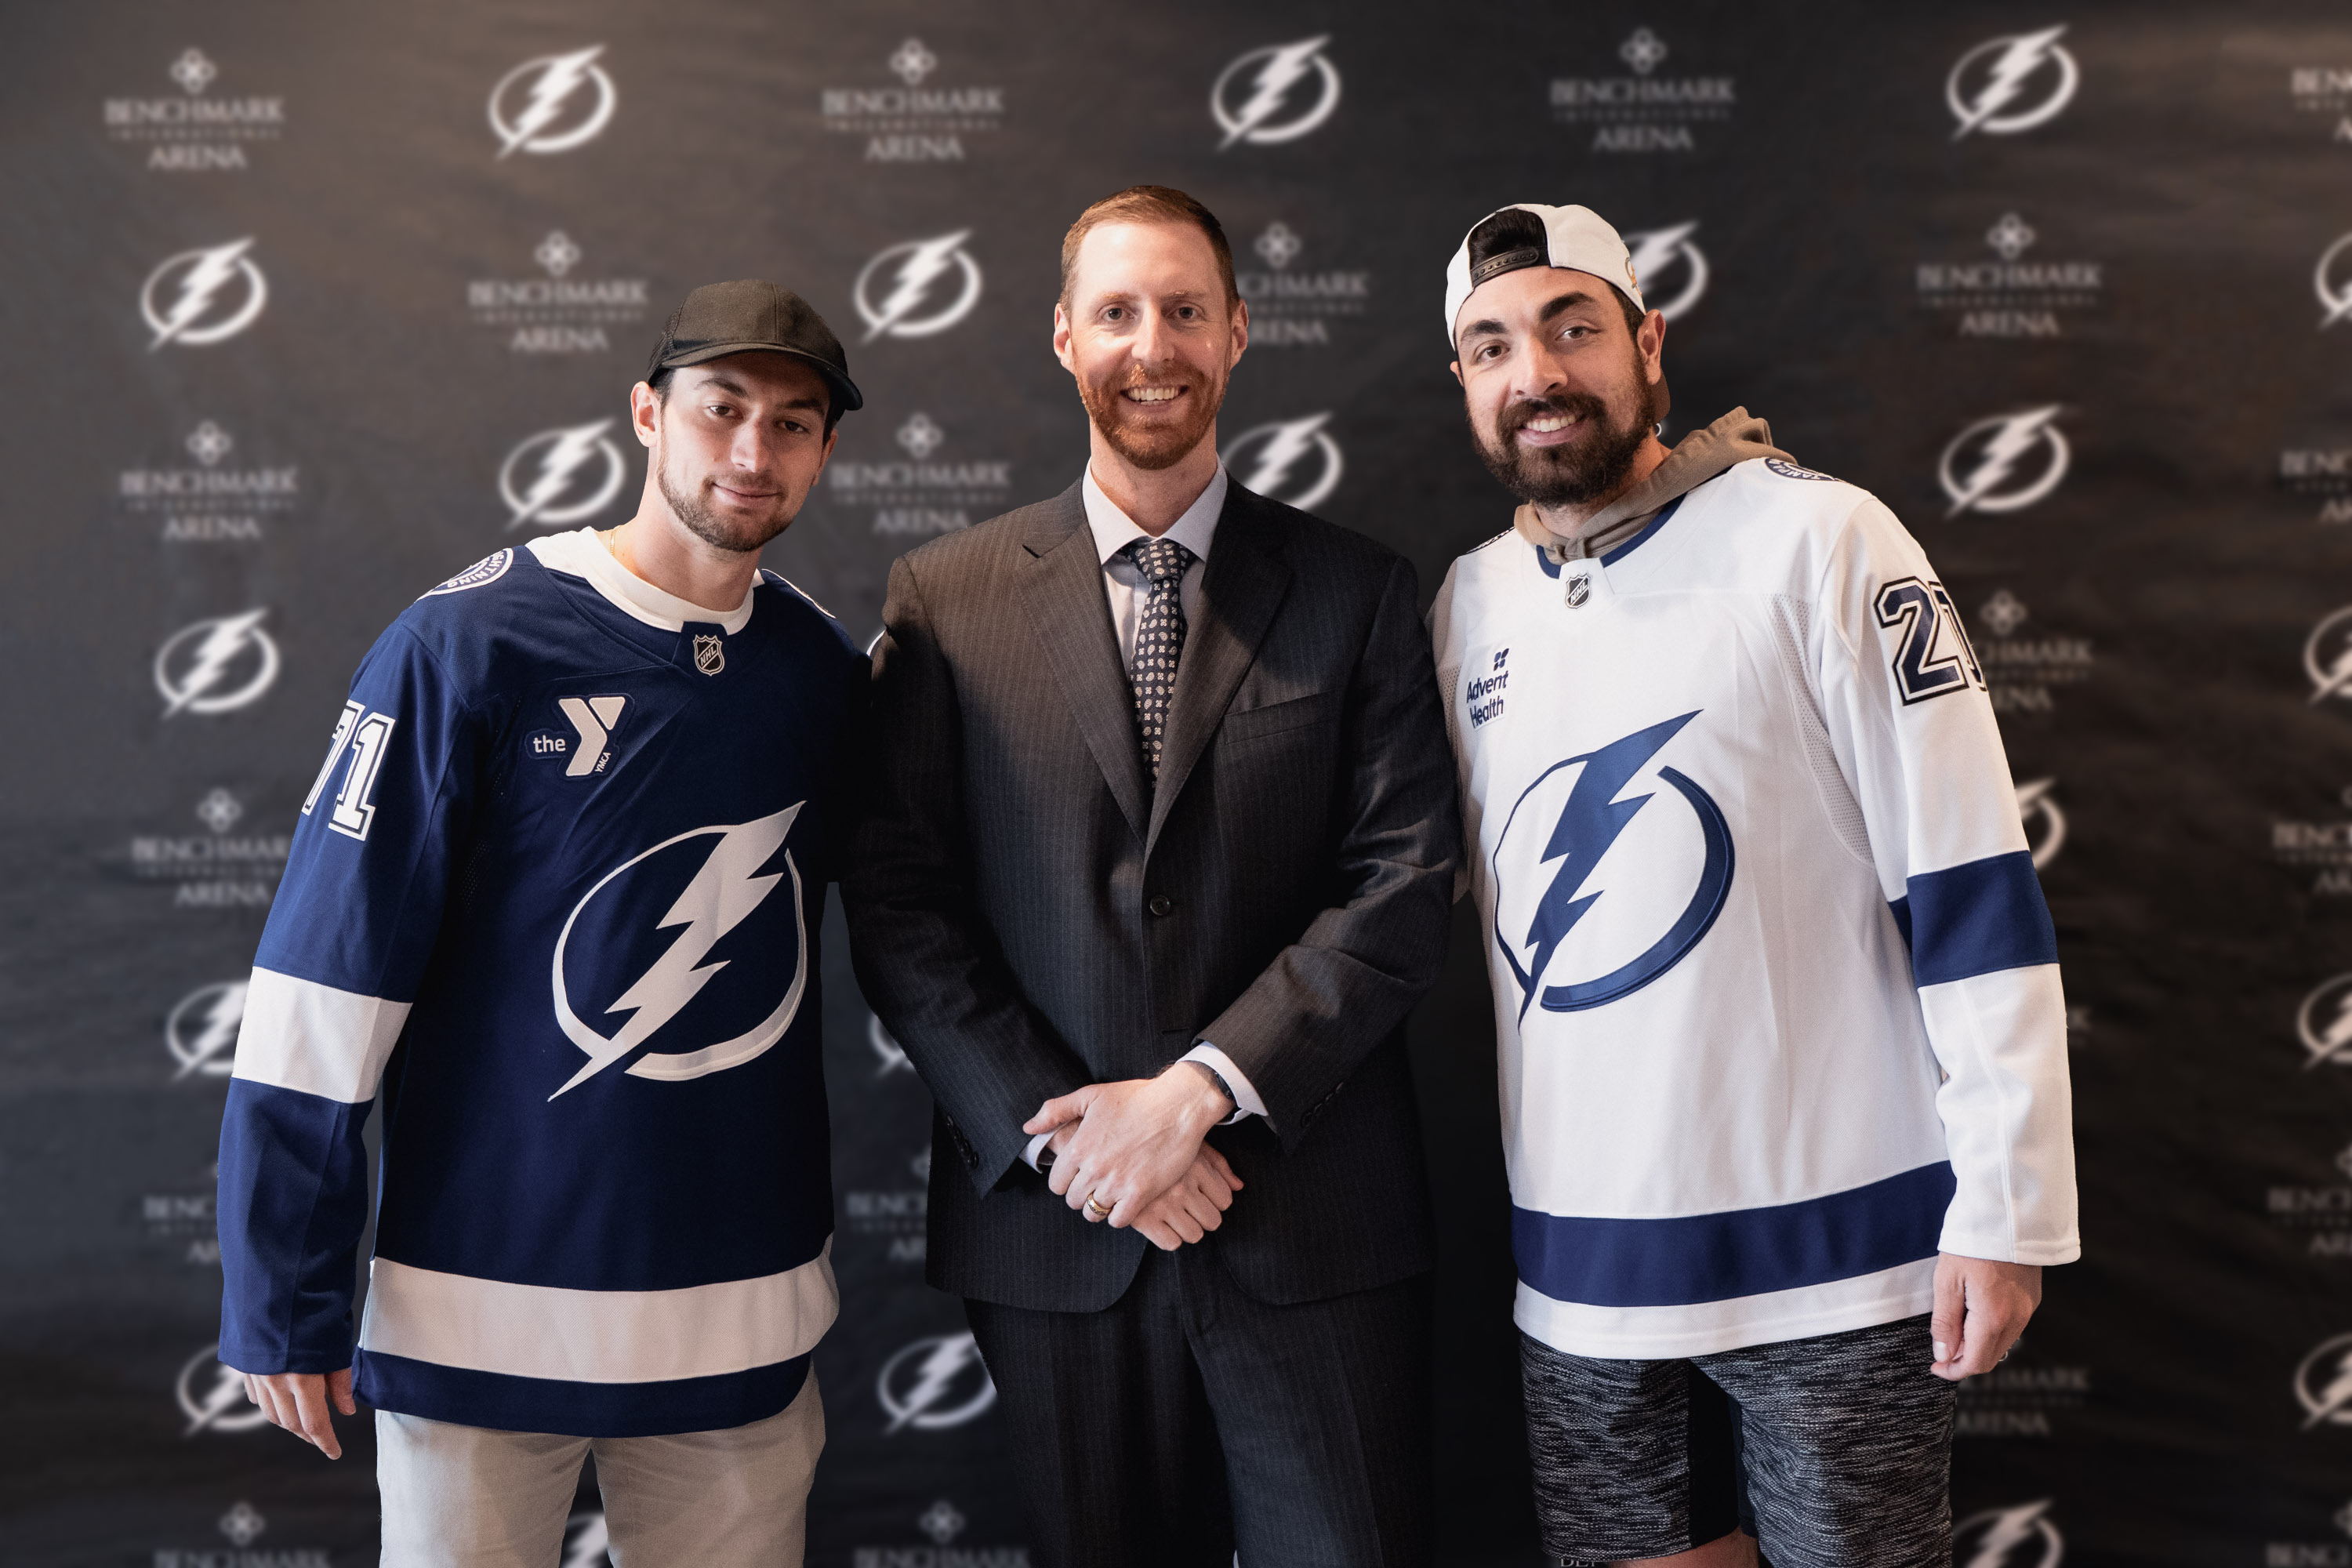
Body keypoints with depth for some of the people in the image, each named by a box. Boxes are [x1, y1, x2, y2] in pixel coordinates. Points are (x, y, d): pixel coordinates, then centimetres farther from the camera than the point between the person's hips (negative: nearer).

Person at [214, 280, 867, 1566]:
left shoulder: (825, 672, 2)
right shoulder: (467, 647, -10)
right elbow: (327, 975, -10)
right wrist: (284, 1302, -9)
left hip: (742, 1316, 4)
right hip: (486, 1307, -3)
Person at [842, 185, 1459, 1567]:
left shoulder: (1356, 592, 4)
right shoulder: (947, 600, 4)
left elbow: (1406, 881, -4)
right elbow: (898, 908, 0)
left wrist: (1202, 1089, -14)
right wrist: (1058, 1129, -10)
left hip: (1313, 1229, 0)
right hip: (1055, 1228, 1)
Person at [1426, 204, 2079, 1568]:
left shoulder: (1817, 538, -8)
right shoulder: (1470, 604, 6)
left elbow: (1975, 890, -11)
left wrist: (2006, 1209, -13)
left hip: (1834, 1242, -4)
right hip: (1578, 1259, 4)